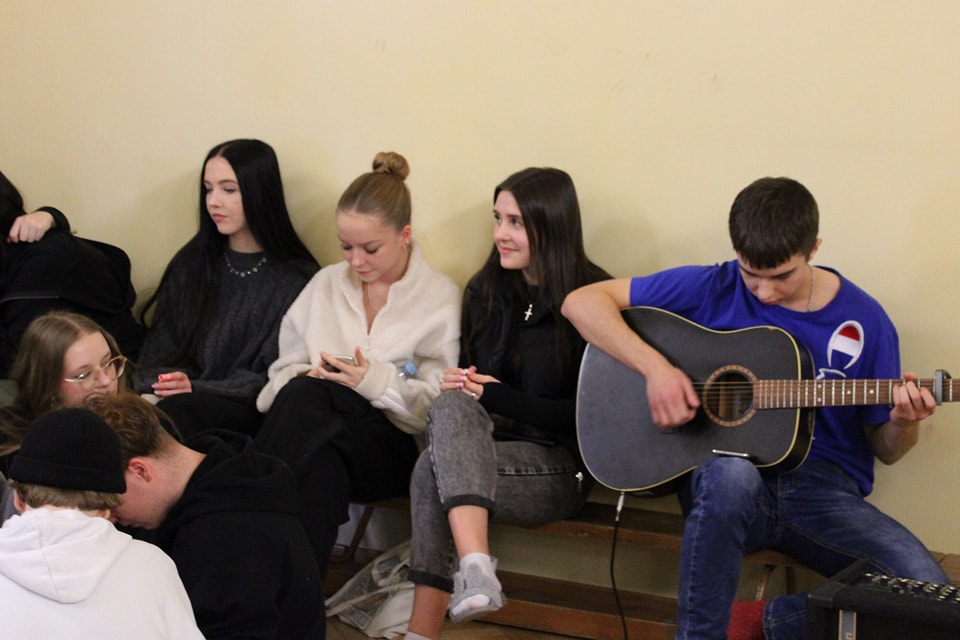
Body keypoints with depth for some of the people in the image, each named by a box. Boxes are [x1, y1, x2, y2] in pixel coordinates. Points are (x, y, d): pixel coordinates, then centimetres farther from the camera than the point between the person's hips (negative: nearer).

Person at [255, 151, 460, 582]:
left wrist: (377, 382, -15)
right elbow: (284, 370, 17)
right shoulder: (326, 284, 19)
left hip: (393, 449, -3)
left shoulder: (440, 298, 5)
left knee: (308, 398, -33)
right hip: (318, 436, 3)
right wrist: (304, 377, -6)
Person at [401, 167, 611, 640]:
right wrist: (457, 386, -5)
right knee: (450, 407, -30)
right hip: (487, 440, 5)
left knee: (434, 472, -29)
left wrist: (496, 395, -14)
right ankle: (476, 567, -44)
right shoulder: (486, 291, 11)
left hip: (561, 463, -5)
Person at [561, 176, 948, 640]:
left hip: (822, 488, 2)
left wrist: (903, 424, -13)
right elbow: (581, 302, -4)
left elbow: (884, 450, 12)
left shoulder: (864, 321, 5)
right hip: (729, 480, -2)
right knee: (731, 473, -41)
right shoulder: (712, 289, 0)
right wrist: (654, 365, -18)